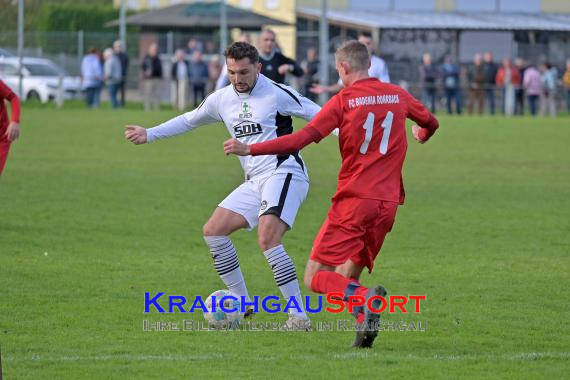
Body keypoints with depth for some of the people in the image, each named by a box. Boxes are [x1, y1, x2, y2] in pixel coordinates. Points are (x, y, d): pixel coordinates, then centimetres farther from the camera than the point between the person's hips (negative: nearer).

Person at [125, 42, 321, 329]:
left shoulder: (276, 94, -9)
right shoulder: (222, 99, 11)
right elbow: (189, 121, 28)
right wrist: (149, 135, 27)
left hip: (284, 174, -8)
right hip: (255, 182, 8)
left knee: (267, 238, -26)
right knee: (213, 231, 3)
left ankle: (299, 316, -22)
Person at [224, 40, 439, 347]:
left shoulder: (343, 101, -5)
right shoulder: (398, 95, 10)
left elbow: (301, 140, -12)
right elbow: (431, 122, 29)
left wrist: (250, 149, -8)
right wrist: (422, 135, 53)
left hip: (353, 200, -5)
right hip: (387, 203, 5)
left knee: (315, 278, -4)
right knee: (345, 278, 16)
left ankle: (366, 298, -29)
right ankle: (365, 324, -8)